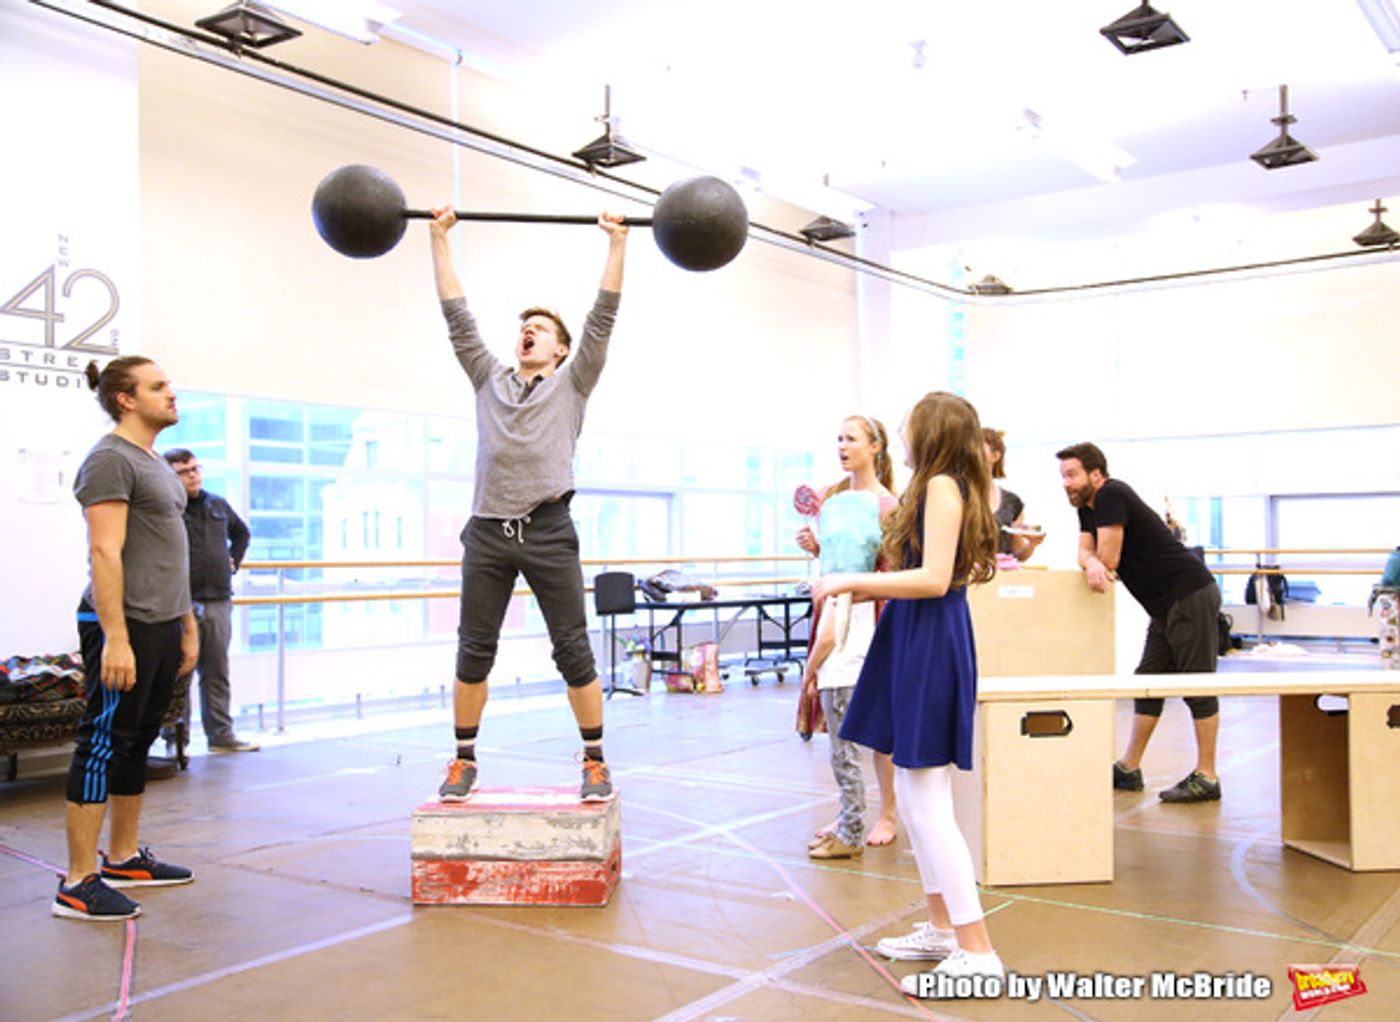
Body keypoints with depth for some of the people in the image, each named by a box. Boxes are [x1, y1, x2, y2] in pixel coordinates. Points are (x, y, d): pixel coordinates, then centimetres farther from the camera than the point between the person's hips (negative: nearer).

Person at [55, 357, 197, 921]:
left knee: (136, 746, 15)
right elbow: (105, 552, -19)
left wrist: (188, 625, 21)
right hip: (124, 627, -9)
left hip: (162, 628, 9)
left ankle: (124, 858, 25)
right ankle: (78, 884, 0)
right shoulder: (111, 459, -11)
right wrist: (115, 639, -24)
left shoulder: (156, 463, 18)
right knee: (103, 747, -5)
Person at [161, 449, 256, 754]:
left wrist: (234, 560, 18)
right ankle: (176, 738, 11)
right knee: (179, 675, 1)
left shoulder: (218, 505, 12)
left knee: (217, 674, 11)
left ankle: (221, 734, 19)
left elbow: (241, 532, 30)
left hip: (219, 602, 5)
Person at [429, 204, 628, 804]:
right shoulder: (489, 379, 18)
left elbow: (602, 318, 6)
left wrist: (617, 244, 4)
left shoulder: (571, 384, 12)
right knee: (474, 652, 5)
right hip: (488, 531, 3)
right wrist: (440, 239, 18)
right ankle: (464, 760, 17)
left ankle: (595, 763, 9)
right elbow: (456, 316, 18)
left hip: (548, 532, -3)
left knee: (573, 650, -1)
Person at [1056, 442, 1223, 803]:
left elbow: (1109, 559, -21)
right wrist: (1092, 563, -18)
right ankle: (1129, 770, 19)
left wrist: (1098, 563, 1)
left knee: (1198, 686, -6)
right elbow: (1085, 552, 5)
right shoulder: (1087, 506, 13)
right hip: (1166, 605, 11)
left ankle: (1206, 779, -1)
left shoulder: (1111, 495, -17)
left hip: (1191, 596, -10)